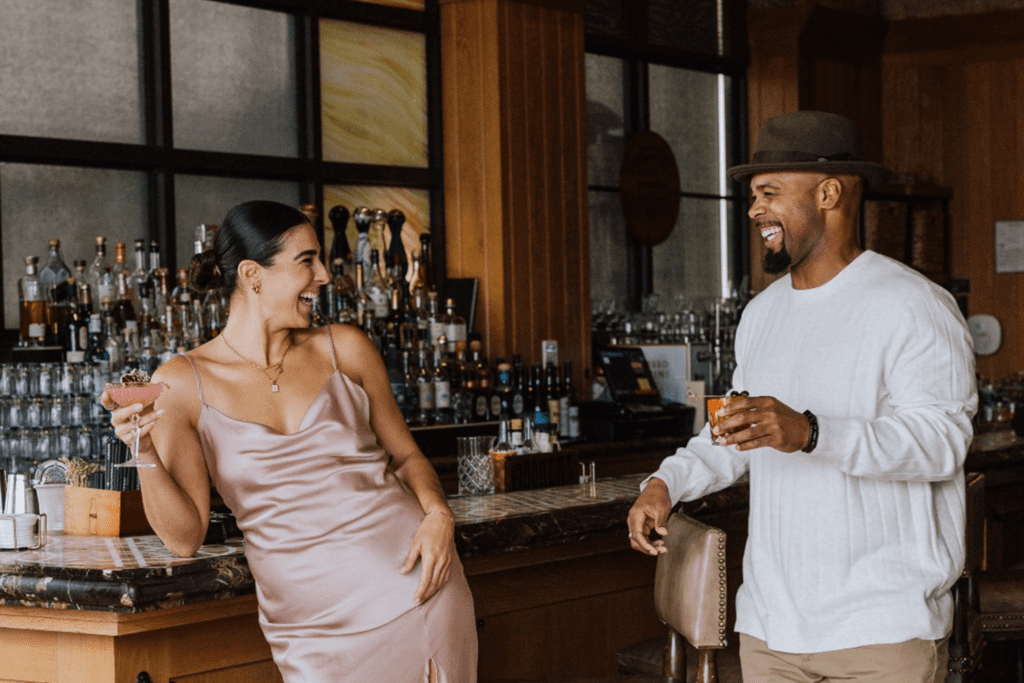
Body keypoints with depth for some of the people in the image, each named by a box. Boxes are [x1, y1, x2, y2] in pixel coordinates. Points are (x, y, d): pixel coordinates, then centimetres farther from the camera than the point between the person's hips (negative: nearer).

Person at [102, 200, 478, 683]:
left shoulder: (343, 349, 3)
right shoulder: (181, 383, -2)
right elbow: (184, 536, -3)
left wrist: (438, 516, -7)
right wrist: (145, 453, -19)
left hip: (411, 586, 1)